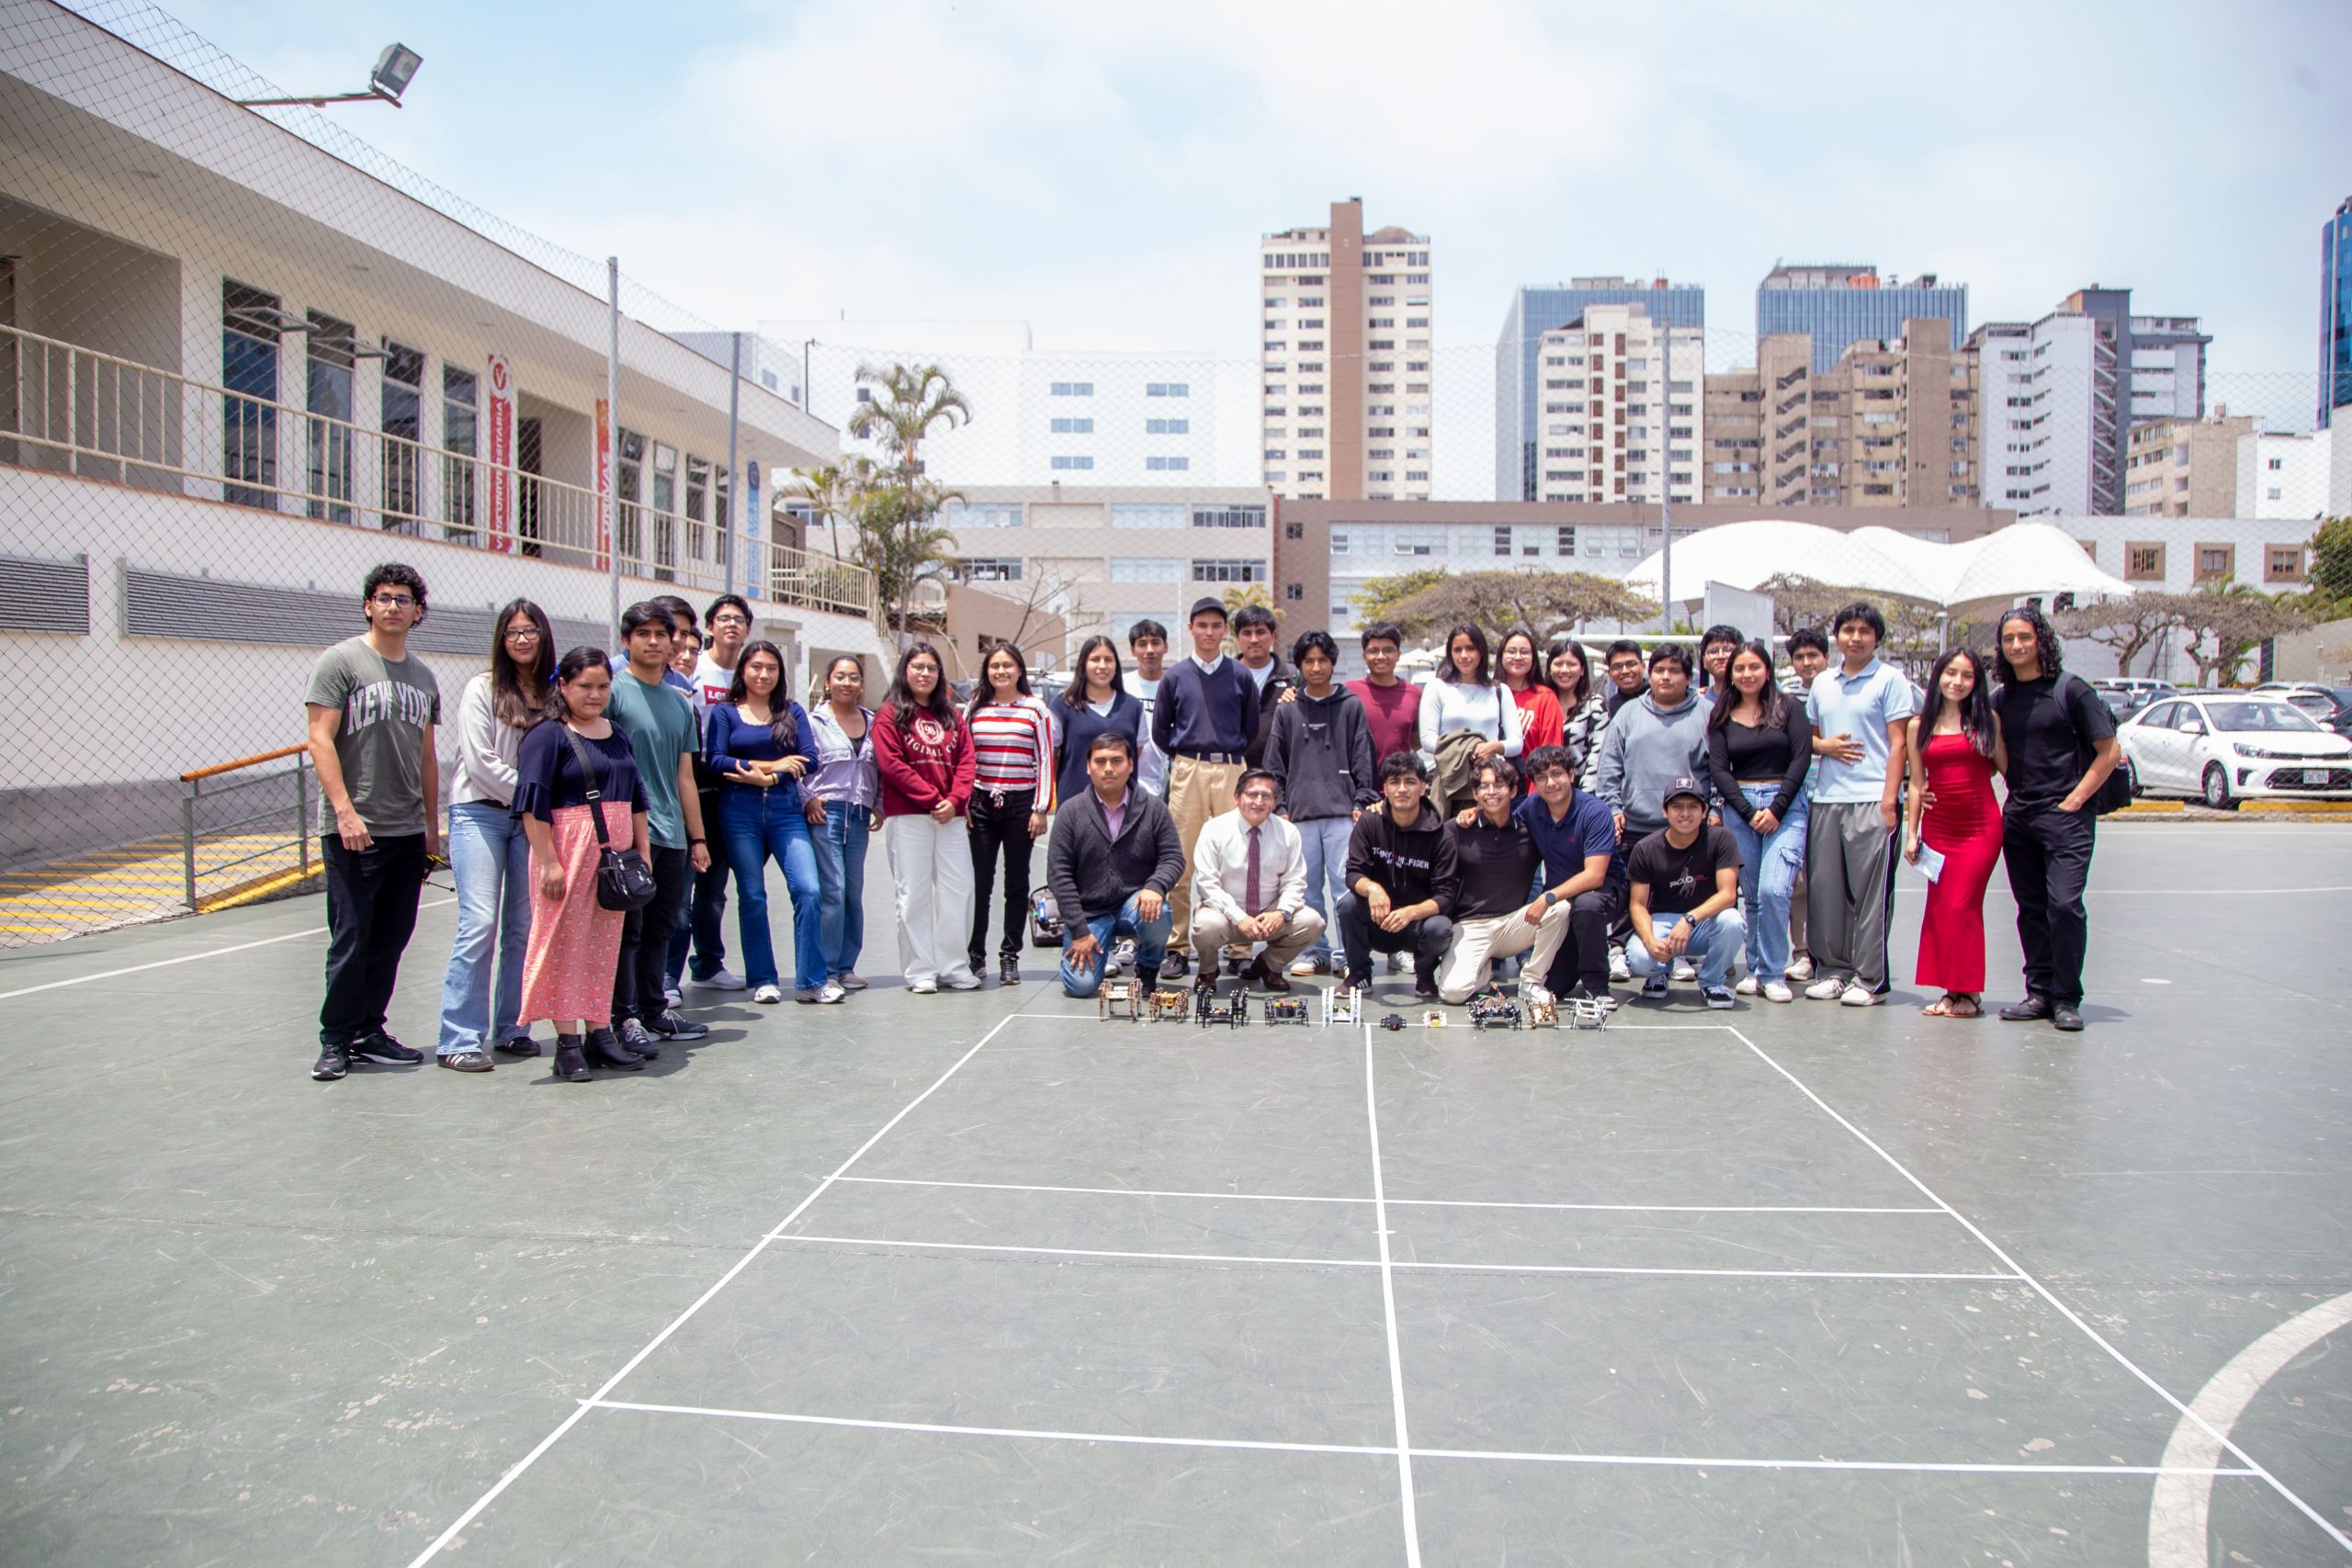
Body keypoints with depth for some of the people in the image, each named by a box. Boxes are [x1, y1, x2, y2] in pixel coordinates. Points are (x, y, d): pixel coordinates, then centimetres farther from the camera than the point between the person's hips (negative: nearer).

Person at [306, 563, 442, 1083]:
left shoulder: (422, 675, 15)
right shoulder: (341, 661, -3)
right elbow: (320, 741, -9)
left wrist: (432, 825, 17)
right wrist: (344, 810, -18)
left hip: (408, 831, 6)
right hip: (353, 831, -6)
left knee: (391, 941, 10)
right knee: (351, 941, -3)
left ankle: (369, 1032, 21)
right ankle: (335, 1040, 10)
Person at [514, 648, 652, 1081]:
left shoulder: (618, 736, 15)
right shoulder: (548, 735, -6)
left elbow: (637, 799, 20)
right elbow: (533, 804, -12)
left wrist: (642, 851, 13)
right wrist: (549, 862, -17)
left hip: (614, 852, 6)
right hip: (567, 850, -6)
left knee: (605, 943, 10)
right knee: (565, 943, -2)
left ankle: (598, 1033, 18)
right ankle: (568, 1042, 4)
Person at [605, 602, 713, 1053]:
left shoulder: (680, 702, 16)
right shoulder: (613, 690, -4)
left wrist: (698, 837, 18)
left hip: (671, 834, 7)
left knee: (661, 929, 13)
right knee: (627, 928, -2)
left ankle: (655, 1009, 22)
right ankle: (626, 1017, 4)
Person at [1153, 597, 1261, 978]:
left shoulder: (1241, 675, 9)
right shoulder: (1175, 677, 9)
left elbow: (1252, 728, 14)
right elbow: (1159, 731, 15)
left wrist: (1230, 755, 10)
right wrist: (1184, 757, 10)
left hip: (1231, 771, 0)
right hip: (1187, 771, 0)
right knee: (1181, 863, -2)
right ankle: (1176, 947, 5)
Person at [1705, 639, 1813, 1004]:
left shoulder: (1789, 708, 4)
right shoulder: (1721, 716, 10)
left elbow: (1802, 758, -2)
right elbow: (1719, 769, 4)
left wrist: (1776, 809, -9)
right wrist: (1748, 812, -7)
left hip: (1785, 805, -3)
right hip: (1738, 806, 3)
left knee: (1774, 889, -15)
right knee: (1751, 894, 4)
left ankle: (1774, 974, -6)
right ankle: (1755, 970, 13)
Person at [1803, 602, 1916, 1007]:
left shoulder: (1890, 679, 0)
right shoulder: (1822, 683, 15)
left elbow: (1898, 743, -4)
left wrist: (1889, 799, -11)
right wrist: (1824, 745, -1)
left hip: (1872, 800, -5)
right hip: (1826, 798, 5)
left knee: (1870, 891, -3)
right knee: (1824, 888, 5)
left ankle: (1870, 979, 2)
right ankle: (1833, 970, 15)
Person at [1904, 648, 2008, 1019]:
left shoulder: (1986, 720, 2)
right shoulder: (1919, 725, 7)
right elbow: (1916, 784, 9)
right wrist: (1911, 833, 6)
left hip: (1980, 826, -3)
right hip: (1938, 827, 3)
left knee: (1961, 906, -8)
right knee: (1939, 908, 3)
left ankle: (1967, 992, 1)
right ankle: (1951, 989, 12)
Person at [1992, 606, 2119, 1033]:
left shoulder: (2070, 689, -5)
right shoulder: (2002, 698, 11)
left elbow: (2109, 752, -5)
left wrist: (2075, 800, -9)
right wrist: (2015, 797, 9)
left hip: (2065, 817, -5)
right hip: (2017, 817, 5)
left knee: (2064, 905, -13)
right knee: (2031, 909, 8)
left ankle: (2067, 999, -4)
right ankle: (2039, 992, 16)